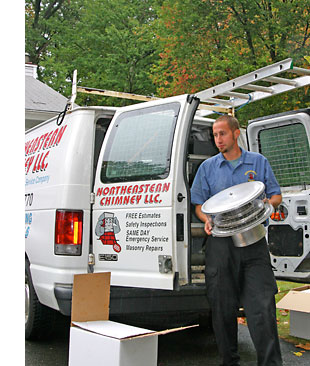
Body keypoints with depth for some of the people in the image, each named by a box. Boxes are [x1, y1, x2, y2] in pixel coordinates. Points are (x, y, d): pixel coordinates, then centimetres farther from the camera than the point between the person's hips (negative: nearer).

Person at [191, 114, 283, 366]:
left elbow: (276, 195, 14)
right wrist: (207, 220, -7)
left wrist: (268, 204, -9)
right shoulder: (207, 167, 13)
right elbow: (198, 203, 14)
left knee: (262, 304, -8)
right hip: (221, 243, 1)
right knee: (223, 306, 4)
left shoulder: (259, 162, 12)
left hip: (254, 242, -1)